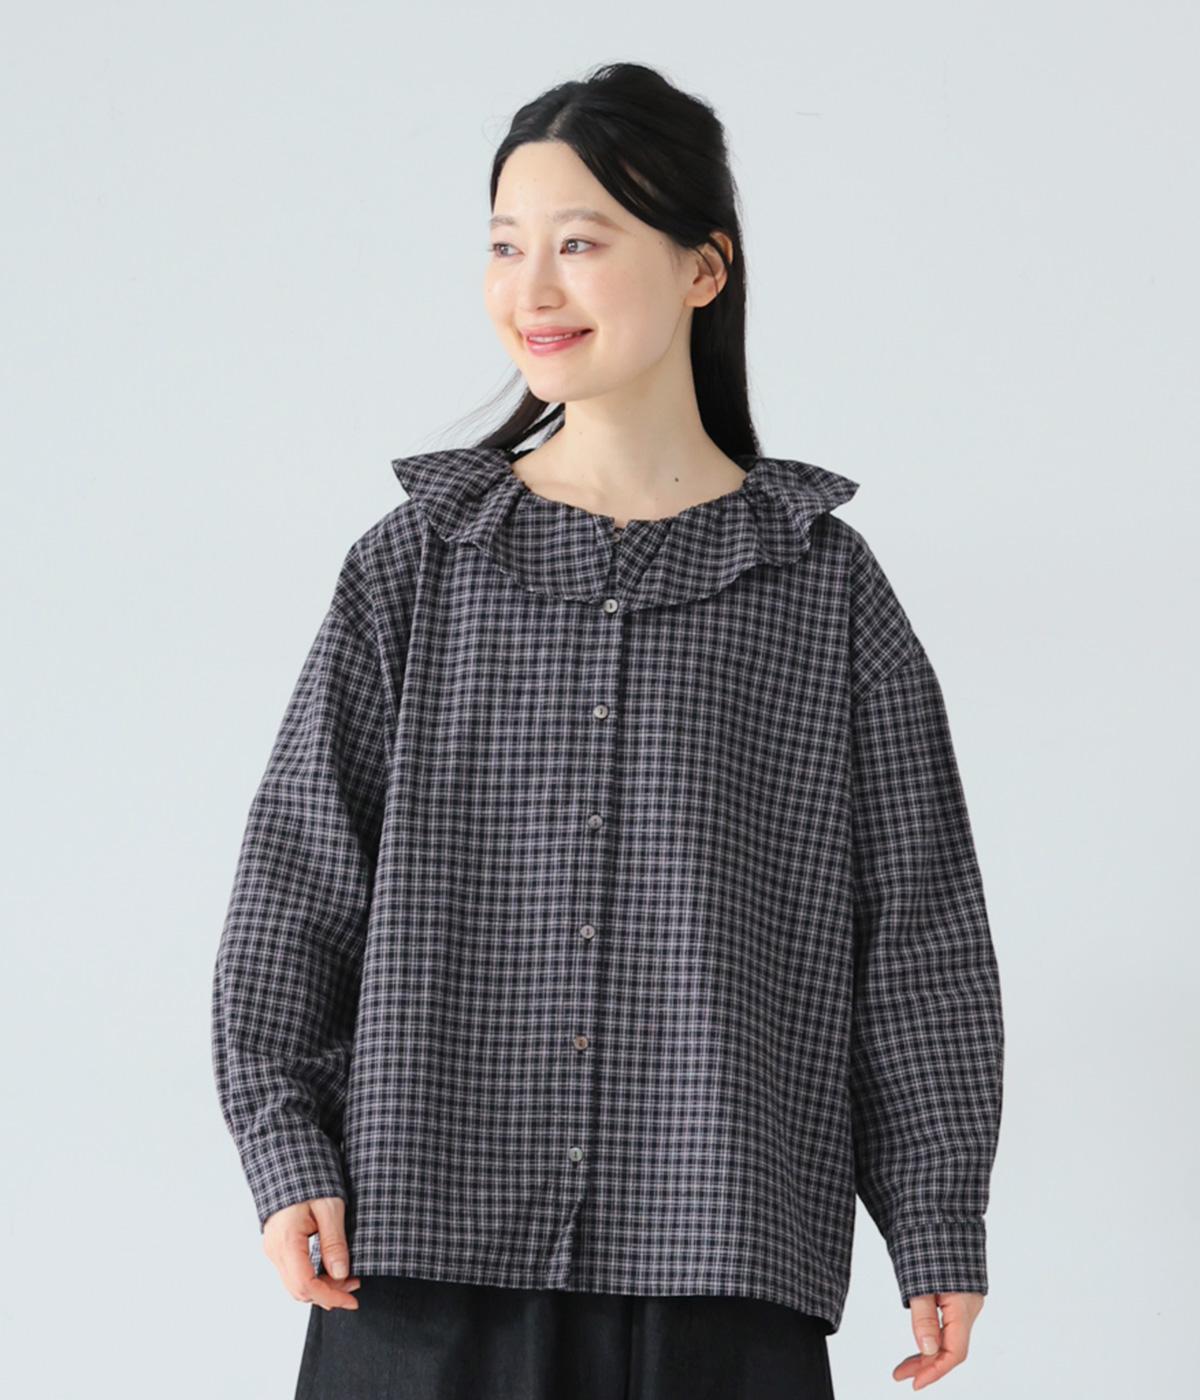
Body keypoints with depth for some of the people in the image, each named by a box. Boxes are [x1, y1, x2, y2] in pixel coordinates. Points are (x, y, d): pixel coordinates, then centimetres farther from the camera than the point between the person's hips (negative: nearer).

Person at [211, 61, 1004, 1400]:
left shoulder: (822, 585, 4)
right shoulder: (414, 566, 6)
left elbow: (917, 924, 7)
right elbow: (296, 879, 7)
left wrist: (940, 1228, 5)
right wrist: (287, 1153, -2)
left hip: (715, 1264, 0)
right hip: (425, 1252, 1)